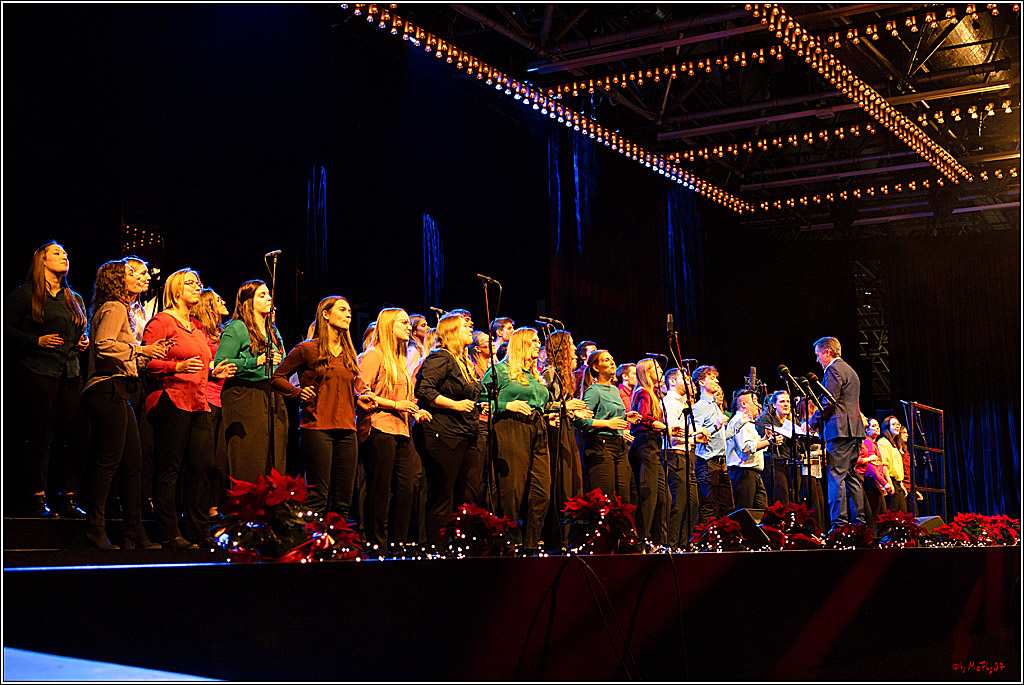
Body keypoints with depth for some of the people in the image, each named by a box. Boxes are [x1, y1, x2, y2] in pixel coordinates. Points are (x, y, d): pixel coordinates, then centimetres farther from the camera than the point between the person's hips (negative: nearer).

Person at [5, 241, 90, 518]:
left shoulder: (75, 300, 20)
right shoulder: (25, 295, 1)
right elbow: (6, 327, -5)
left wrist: (84, 341, 9)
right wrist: (37, 341, -14)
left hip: (70, 375, 6)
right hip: (37, 373, -6)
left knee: (74, 437, -1)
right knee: (40, 437, -6)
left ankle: (68, 499, 6)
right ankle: (36, 498, 3)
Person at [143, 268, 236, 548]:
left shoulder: (197, 327, 24)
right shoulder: (162, 321, -2)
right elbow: (146, 361, -11)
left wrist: (214, 372, 13)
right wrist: (178, 366, -22)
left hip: (198, 404, 8)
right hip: (171, 399, -8)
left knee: (205, 466, 3)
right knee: (169, 468, -5)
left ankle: (199, 530, 11)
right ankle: (168, 533, 0)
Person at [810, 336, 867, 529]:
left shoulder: (834, 370, -8)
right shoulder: (850, 370, 23)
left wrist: (814, 420, -3)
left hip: (840, 429, -10)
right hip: (854, 429, 10)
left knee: (836, 475, -11)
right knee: (850, 475, 11)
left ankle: (839, 521, -15)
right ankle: (859, 521, 10)